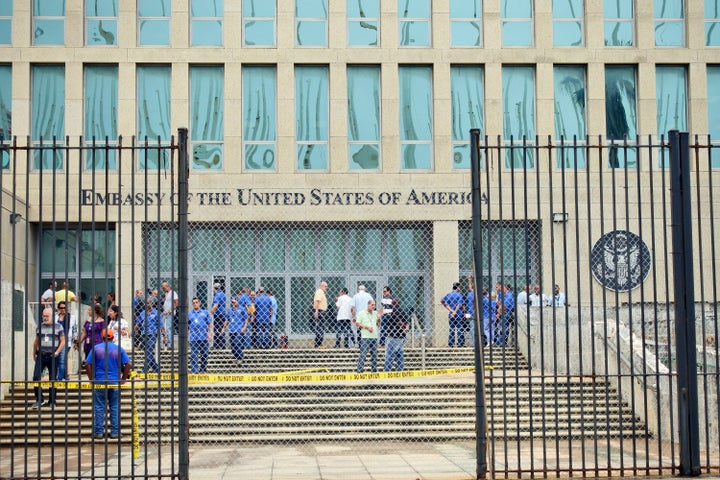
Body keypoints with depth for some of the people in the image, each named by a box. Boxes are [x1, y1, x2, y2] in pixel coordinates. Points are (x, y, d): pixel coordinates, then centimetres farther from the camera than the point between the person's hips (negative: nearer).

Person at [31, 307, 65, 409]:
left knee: (53, 379, 3)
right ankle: (39, 400, 5)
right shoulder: (40, 326, 10)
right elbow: (36, 342, 16)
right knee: (36, 377, -7)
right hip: (41, 356, 2)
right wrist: (34, 354, 12)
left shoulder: (58, 326, 2)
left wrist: (57, 352, -10)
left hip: (52, 356, -2)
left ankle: (52, 402, 13)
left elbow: (63, 341, 1)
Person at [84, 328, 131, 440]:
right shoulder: (119, 349, 1)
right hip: (115, 383, 0)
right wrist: (123, 379, 4)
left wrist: (92, 378, 4)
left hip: (99, 383, 0)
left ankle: (99, 432, 8)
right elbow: (128, 364, -4)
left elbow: (88, 364, -3)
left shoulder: (96, 348, 1)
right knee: (115, 407, 7)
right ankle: (115, 432, 8)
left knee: (99, 408, 6)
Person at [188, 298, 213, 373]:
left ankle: (203, 370, 21)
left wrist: (210, 334, -4)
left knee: (204, 355, 6)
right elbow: (187, 326, 13)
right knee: (194, 356, -5)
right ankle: (194, 371, -5)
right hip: (193, 338, 0)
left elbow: (209, 324, 8)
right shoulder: (189, 314, 12)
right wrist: (186, 337, 5)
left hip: (204, 338, 0)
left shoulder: (205, 312, 10)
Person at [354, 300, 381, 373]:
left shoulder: (375, 313, 14)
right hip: (365, 337, -6)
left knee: (374, 354, 9)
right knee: (363, 354, -10)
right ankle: (360, 370, -10)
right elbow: (357, 324, -5)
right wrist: (367, 327, -13)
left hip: (374, 337, 6)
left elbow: (378, 324, 21)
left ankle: (374, 370, 17)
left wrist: (378, 318, 1)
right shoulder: (361, 313, -1)